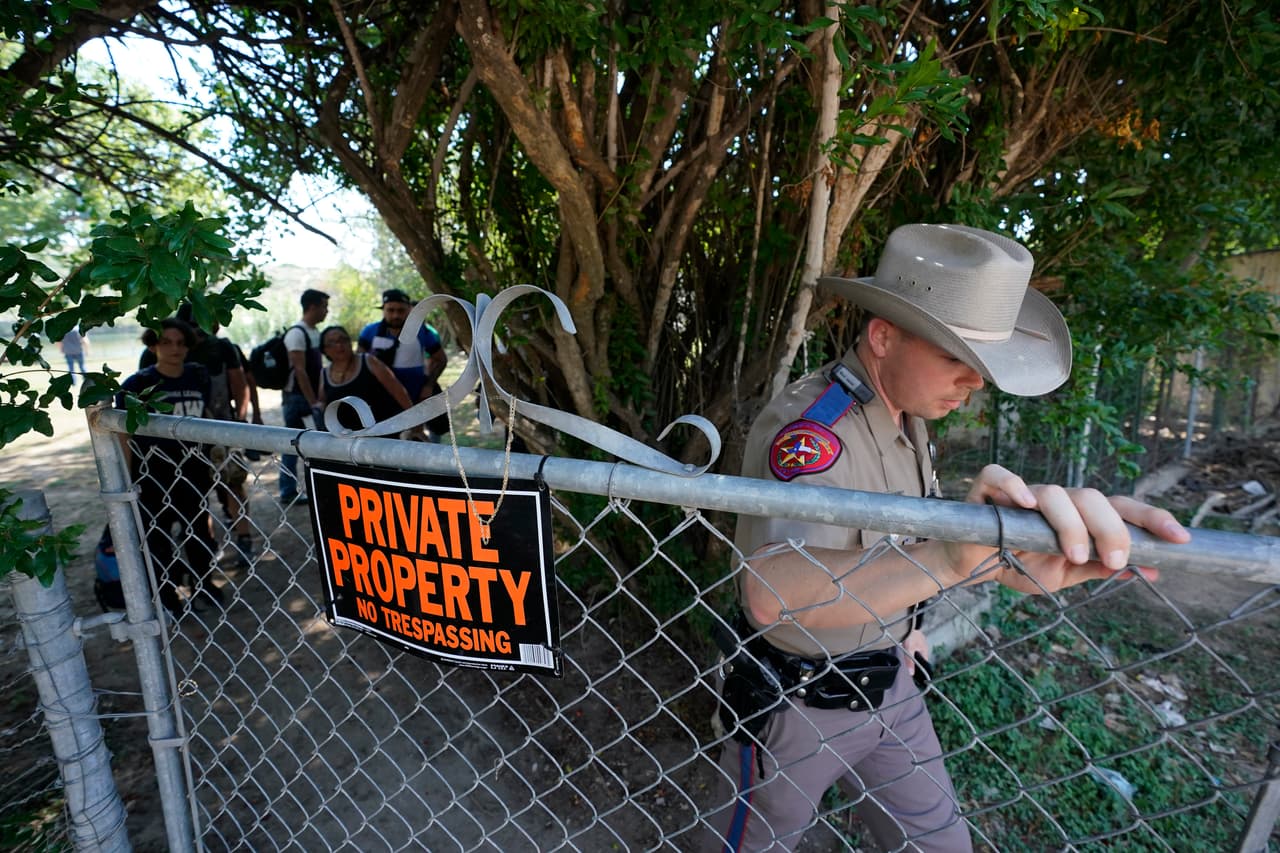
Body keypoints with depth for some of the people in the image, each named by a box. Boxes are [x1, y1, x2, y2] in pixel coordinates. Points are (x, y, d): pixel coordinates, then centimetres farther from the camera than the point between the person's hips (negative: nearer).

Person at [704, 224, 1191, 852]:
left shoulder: (907, 413, 0)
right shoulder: (808, 424, -31)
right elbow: (774, 592, -47)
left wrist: (902, 625, 14)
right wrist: (952, 559, -57)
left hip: (888, 684, 8)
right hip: (793, 700, -7)